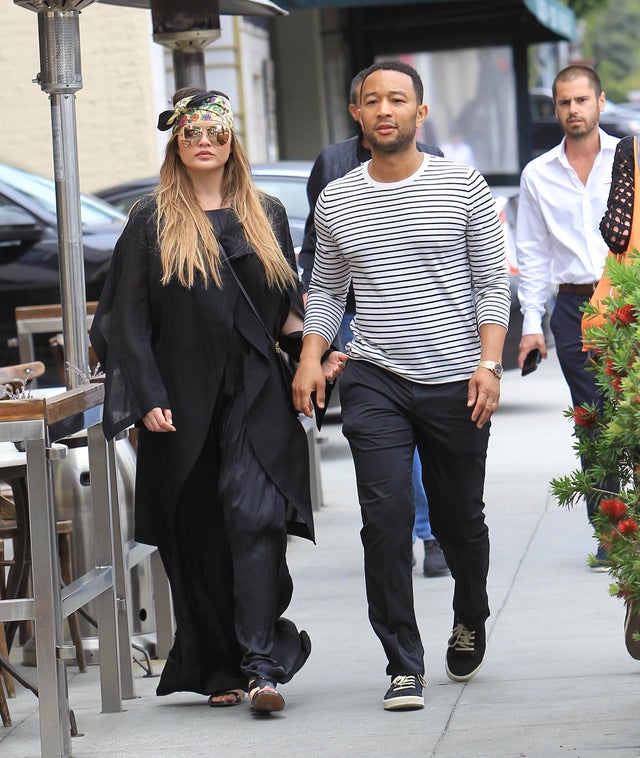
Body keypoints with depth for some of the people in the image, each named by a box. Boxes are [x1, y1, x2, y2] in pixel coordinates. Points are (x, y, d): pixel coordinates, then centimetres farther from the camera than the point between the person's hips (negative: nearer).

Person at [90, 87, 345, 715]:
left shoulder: (266, 215, 12)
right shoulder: (153, 221, 5)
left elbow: (287, 308, 18)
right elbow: (131, 320, 2)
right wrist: (148, 398, -8)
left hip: (256, 397, 0)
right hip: (184, 400, 0)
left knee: (255, 518, -15)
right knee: (197, 538, 3)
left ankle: (261, 666, -18)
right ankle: (219, 669, 13)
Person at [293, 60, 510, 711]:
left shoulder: (463, 187, 1)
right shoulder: (335, 201, 8)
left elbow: (492, 284, 1)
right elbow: (326, 291, 17)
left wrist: (488, 364, -10)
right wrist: (310, 359, 1)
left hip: (455, 383, -1)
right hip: (374, 382, 1)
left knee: (460, 521, 10)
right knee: (386, 517, -13)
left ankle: (470, 621, 41)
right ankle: (404, 666, -7)